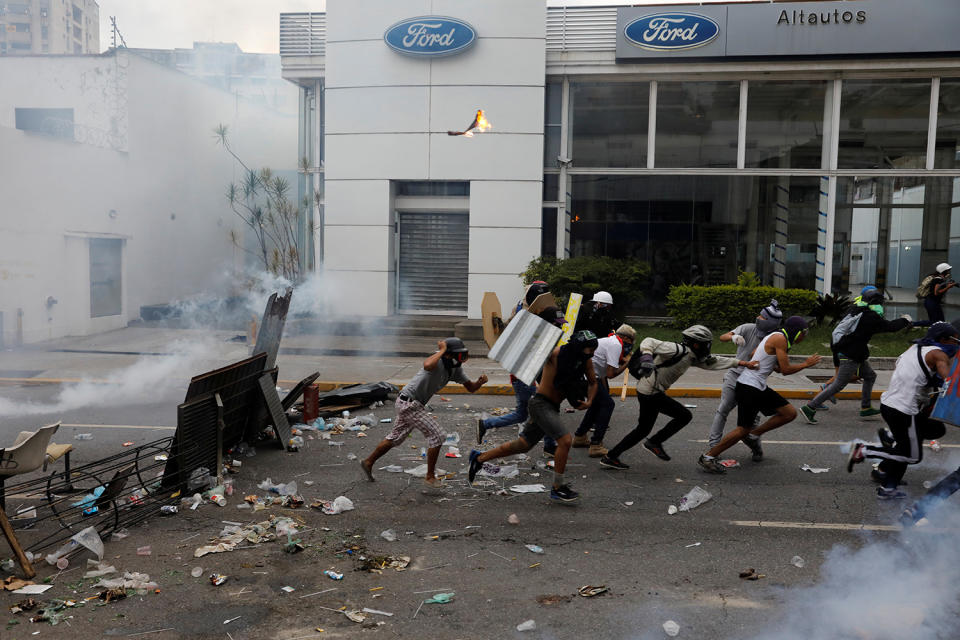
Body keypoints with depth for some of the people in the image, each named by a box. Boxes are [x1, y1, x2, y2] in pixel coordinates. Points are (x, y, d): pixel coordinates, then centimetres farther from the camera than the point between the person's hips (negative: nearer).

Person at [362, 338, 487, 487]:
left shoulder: (456, 369, 3)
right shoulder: (438, 359, -23)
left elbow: (470, 387, 7)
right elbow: (427, 365, -48)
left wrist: (480, 381, -14)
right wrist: (442, 350, -34)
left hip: (414, 404, 9)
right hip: (409, 403, -9)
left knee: (396, 438, 22)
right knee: (436, 436, -8)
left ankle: (368, 462, 37)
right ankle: (430, 477, 3)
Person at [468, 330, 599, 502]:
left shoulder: (585, 361, 3)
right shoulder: (555, 353, -18)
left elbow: (593, 383, 15)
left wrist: (589, 401, -1)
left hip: (552, 408, 8)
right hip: (541, 403, -8)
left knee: (523, 445, 15)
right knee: (565, 440, -20)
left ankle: (479, 458, 30)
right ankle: (558, 488, -5)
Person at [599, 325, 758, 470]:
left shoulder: (690, 356, 12)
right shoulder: (678, 350, -16)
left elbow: (712, 362, 17)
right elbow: (649, 342, -23)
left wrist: (741, 363, 16)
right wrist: (646, 355, -43)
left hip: (648, 392, 10)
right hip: (651, 392, -10)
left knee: (643, 429, 17)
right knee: (685, 416, -2)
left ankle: (611, 457, 20)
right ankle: (654, 442, 5)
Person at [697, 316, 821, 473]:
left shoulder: (774, 337, 16)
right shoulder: (780, 339, -12)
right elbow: (785, 370, -14)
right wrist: (806, 364, 0)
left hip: (759, 387, 10)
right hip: (749, 386, -10)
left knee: (790, 413, 8)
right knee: (743, 430, -9)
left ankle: (753, 436, 15)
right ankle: (707, 458, -3)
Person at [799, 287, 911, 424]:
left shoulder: (857, 312, 9)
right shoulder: (871, 317, -15)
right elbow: (890, 326, -7)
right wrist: (905, 321, 9)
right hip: (850, 357, -10)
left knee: (870, 376, 21)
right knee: (838, 385, -8)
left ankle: (866, 408, 27)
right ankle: (809, 408, -12)